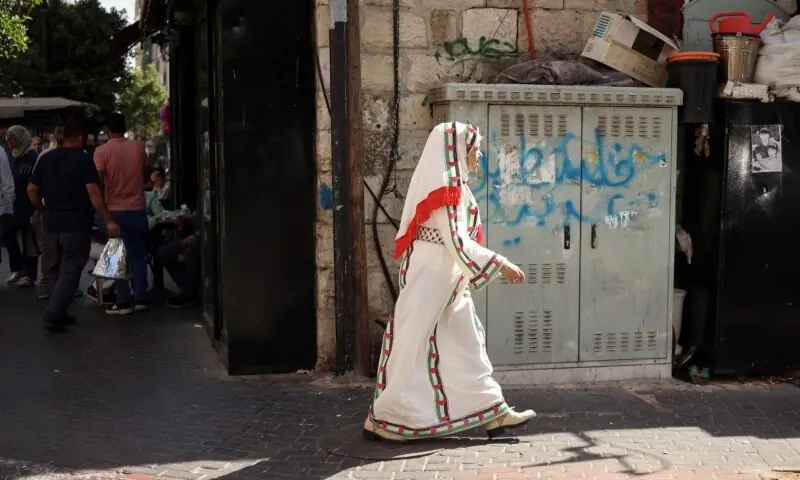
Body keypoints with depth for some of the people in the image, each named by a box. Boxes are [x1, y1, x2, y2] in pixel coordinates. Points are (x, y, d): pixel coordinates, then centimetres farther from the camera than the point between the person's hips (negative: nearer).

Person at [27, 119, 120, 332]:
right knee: (70, 269, -3)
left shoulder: (46, 159, 8)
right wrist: (109, 220, -16)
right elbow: (93, 192, -16)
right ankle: (53, 315, -10)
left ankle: (58, 313, 18)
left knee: (56, 267, 16)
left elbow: (32, 190, 8)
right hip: (76, 223, -6)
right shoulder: (83, 159, -8)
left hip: (52, 223, 6)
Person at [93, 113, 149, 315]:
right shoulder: (138, 147, 1)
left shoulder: (102, 151, -8)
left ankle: (123, 302, 3)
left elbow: (98, 181, -11)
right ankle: (141, 298, 11)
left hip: (115, 210, -2)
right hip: (137, 208, 3)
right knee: (138, 255, 11)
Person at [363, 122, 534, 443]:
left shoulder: (451, 186, 14)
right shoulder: (444, 188, -16)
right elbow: (457, 243, -21)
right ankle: (383, 420, 6)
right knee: (413, 345, -4)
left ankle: (492, 412, 13)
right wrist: (501, 265, -18)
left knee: (465, 344, 9)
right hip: (428, 278, -10)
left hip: (447, 280, 10)